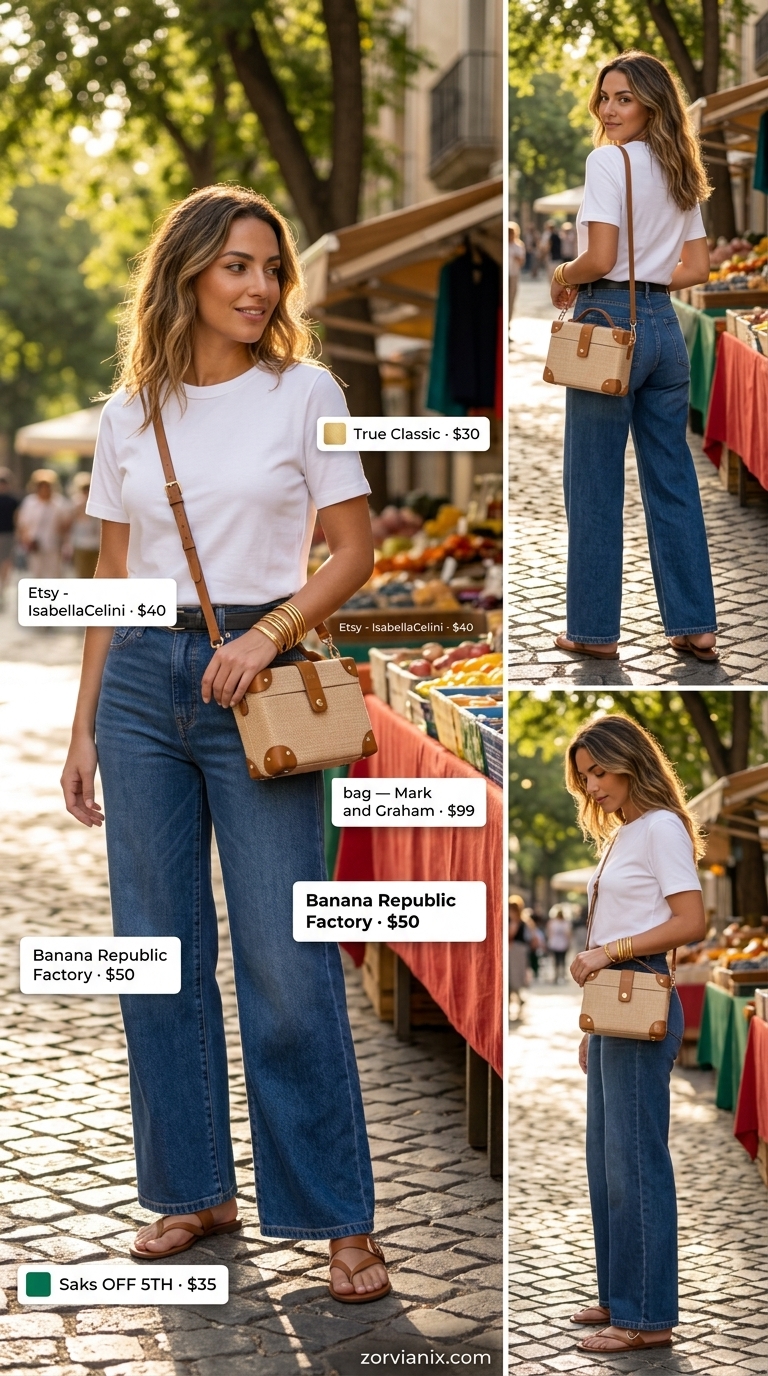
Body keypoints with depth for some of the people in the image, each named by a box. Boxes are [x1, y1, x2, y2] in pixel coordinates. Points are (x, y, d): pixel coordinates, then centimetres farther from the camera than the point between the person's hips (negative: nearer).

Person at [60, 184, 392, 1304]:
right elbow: (111, 577, 13)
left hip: (253, 678, -3)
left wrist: (269, 634, -16)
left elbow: (355, 552, 0)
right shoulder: (130, 415, 9)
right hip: (141, 679, 4)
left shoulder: (305, 391, 1)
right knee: (159, 949, 7)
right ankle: (195, 1189, 20)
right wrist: (84, 727, 11)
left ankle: (341, 1218, 3)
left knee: (286, 961, -5)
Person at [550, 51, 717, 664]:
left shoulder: (607, 161, -11)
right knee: (673, 480, 10)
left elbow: (599, 259, -18)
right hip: (665, 326, 7)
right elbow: (697, 268, 15)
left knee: (595, 484, 1)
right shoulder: (681, 172, 13)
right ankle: (695, 626, 10)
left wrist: (562, 277, 0)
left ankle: (594, 628, 6)